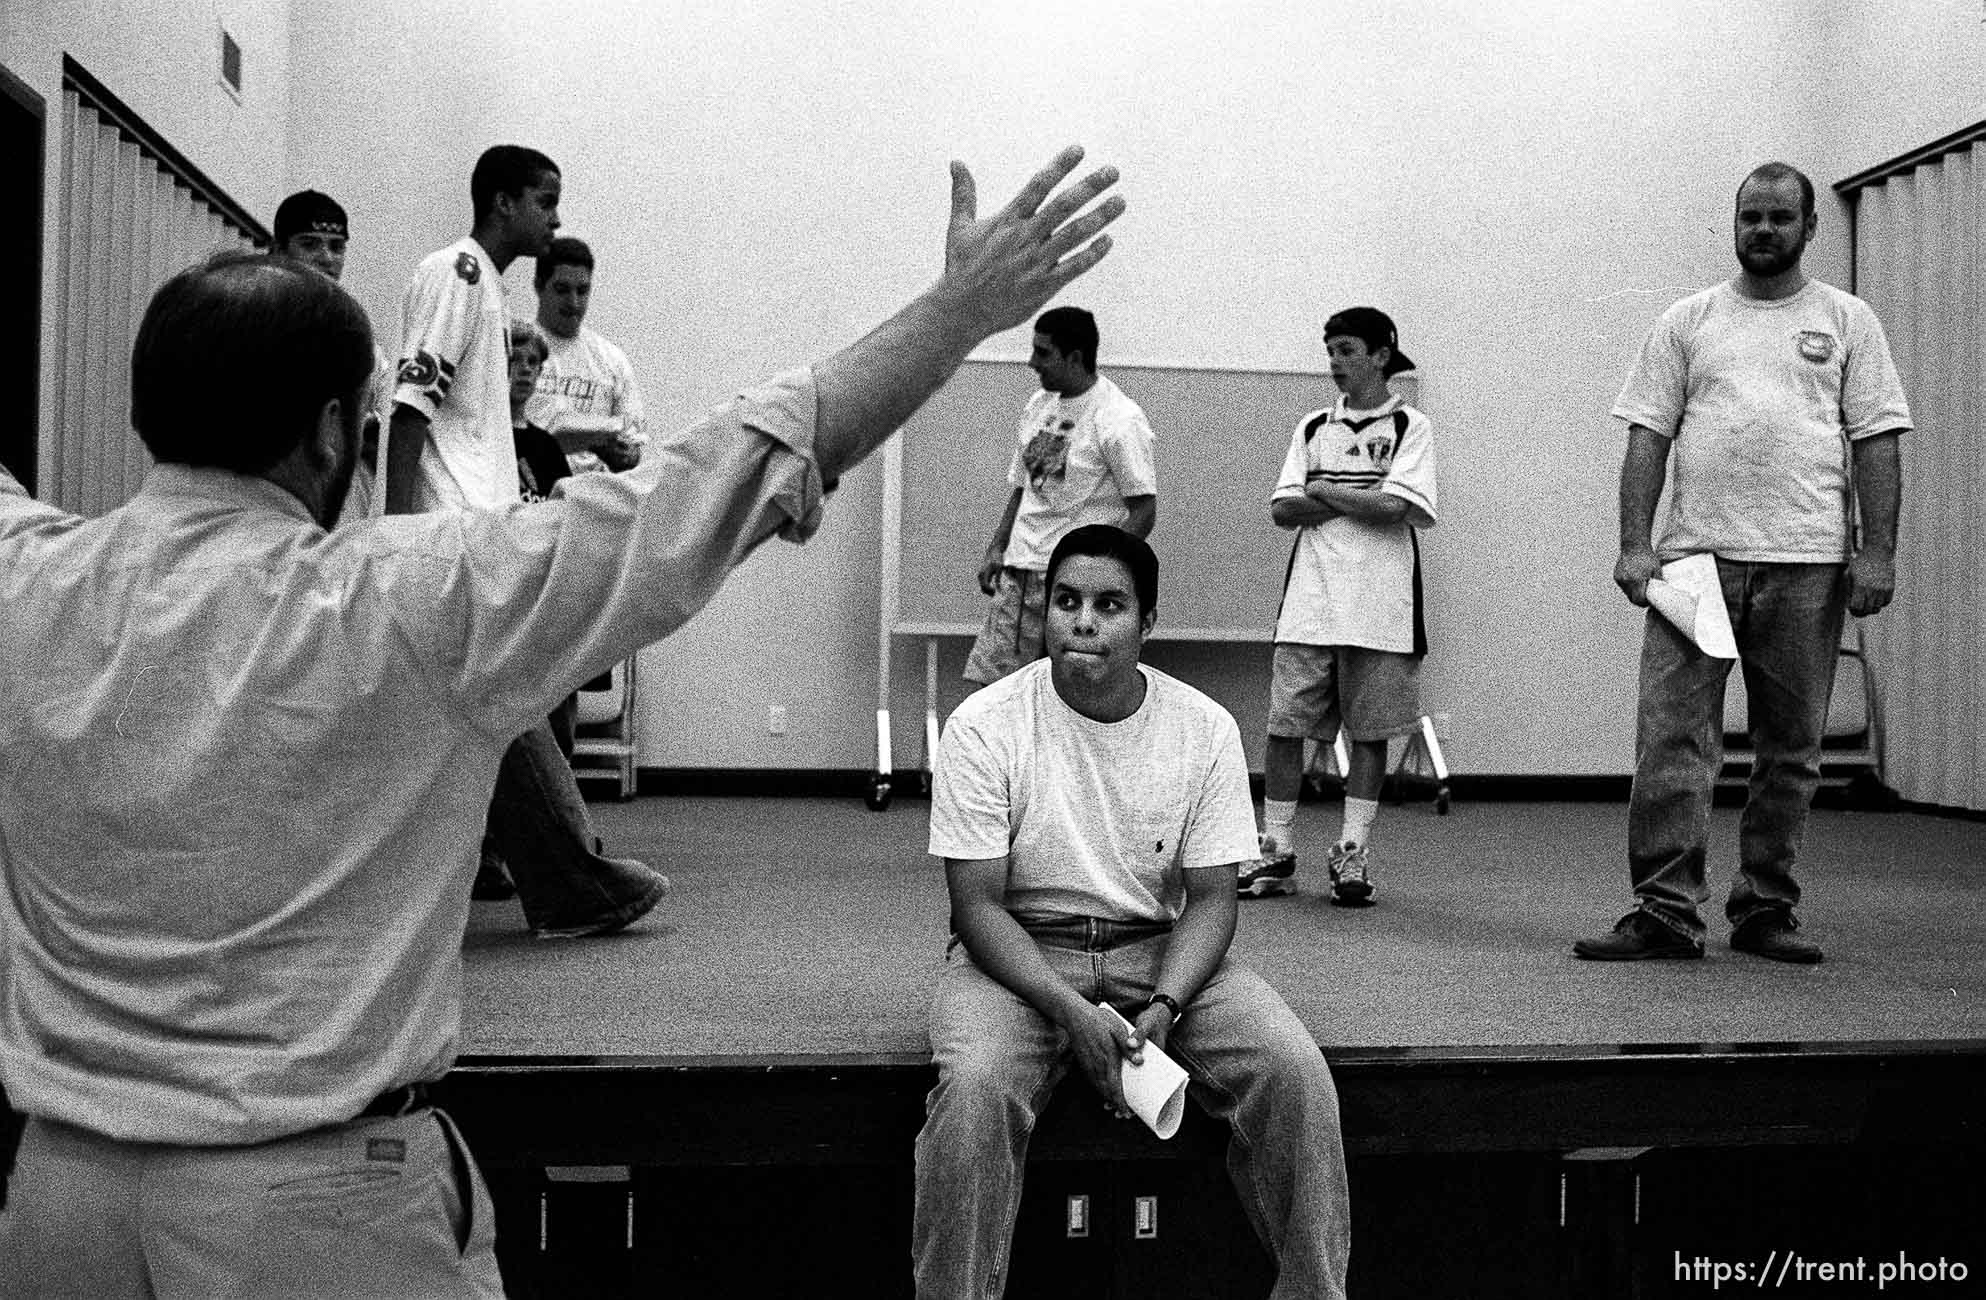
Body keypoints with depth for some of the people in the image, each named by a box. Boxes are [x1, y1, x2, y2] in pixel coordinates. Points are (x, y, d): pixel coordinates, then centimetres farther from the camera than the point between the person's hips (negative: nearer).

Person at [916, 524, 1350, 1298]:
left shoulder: (1205, 728, -4)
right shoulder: (985, 726, -11)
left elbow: (1210, 898, -2)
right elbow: (978, 904, -11)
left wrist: (1163, 1007, -20)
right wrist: (1070, 1010, -25)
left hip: (1161, 951, 2)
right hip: (1018, 952, -2)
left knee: (1295, 1070, -19)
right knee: (974, 1084, -32)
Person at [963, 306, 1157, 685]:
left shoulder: (1119, 420, -11)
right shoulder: (1039, 405, 13)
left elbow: (1144, 512, -12)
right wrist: (997, 548, 9)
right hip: (1019, 573, 7)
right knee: (985, 683, 2)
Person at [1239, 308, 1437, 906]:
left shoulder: (1409, 426, 2)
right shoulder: (1313, 426, 14)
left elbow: (1397, 508, -12)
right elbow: (1282, 510, 5)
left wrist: (1324, 490, -3)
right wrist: (1360, 501, -6)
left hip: (1378, 608, -3)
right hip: (1308, 603, 3)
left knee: (1369, 734, 3)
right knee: (1285, 727, 0)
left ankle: (1352, 854, 13)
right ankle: (1277, 853, 10)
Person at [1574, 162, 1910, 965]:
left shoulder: (1847, 321, 11)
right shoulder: (1688, 321, 11)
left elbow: (1876, 441, 5)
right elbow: (1648, 436, 5)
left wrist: (1877, 551, -5)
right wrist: (1634, 544, -5)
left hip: (1807, 564, 1)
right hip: (1697, 557, 0)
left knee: (1791, 750, 6)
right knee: (1671, 738, -8)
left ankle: (1765, 910, 16)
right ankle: (1665, 909, -4)